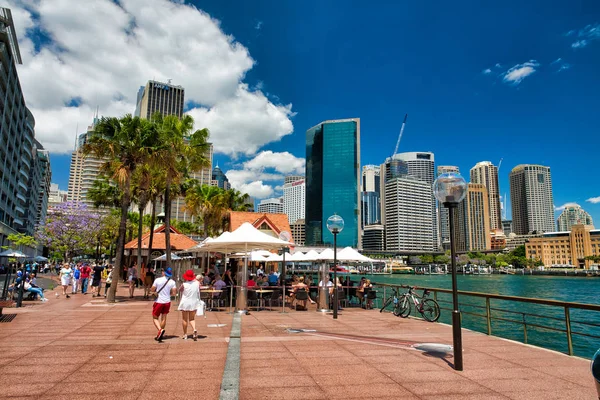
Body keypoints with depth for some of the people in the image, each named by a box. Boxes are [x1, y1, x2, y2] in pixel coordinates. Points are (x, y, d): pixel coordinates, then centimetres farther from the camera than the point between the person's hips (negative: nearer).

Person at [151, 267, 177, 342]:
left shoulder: (158, 280, -11)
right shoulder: (172, 282, -5)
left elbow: (152, 289, -9)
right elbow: (174, 293, -6)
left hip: (158, 302, -3)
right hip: (167, 302, 3)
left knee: (155, 318, 8)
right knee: (164, 318, 14)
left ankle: (160, 330, -16)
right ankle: (160, 335, 21)